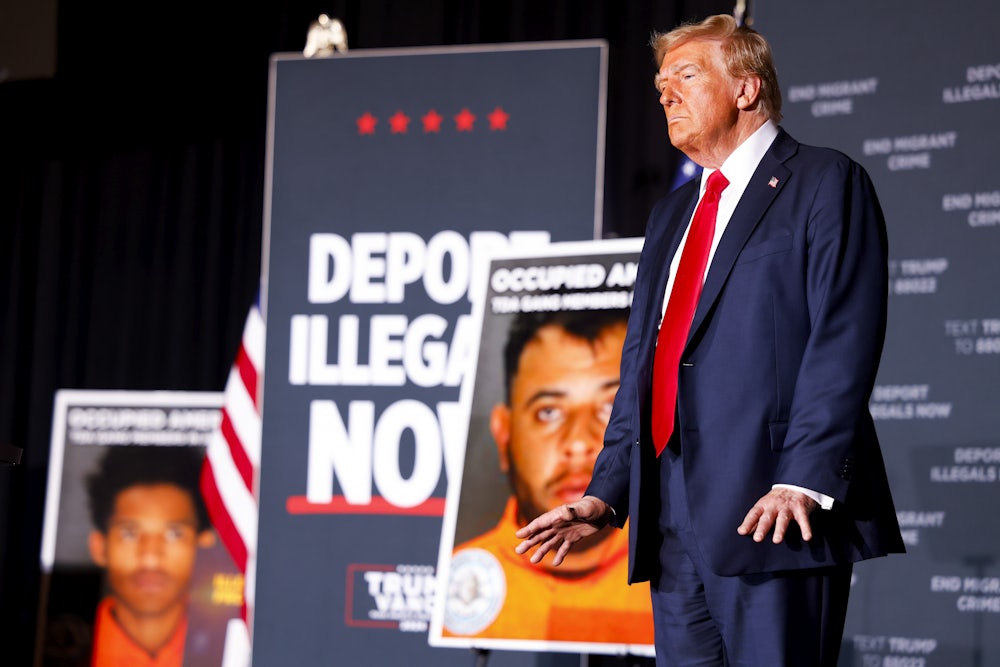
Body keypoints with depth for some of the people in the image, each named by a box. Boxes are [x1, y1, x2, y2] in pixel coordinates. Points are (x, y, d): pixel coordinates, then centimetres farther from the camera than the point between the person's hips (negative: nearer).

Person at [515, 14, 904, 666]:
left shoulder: (824, 184, 0)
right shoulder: (671, 214, 24)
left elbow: (844, 341, -10)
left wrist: (804, 482, -20)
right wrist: (607, 493, 11)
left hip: (773, 513, -7)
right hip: (672, 519, 7)